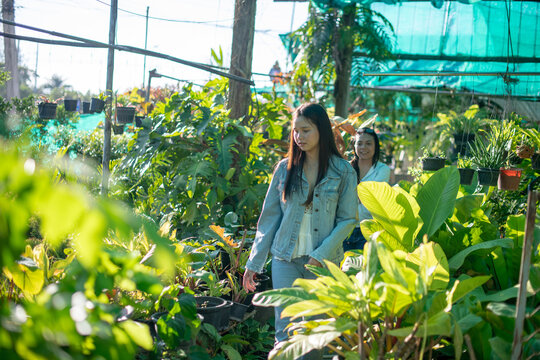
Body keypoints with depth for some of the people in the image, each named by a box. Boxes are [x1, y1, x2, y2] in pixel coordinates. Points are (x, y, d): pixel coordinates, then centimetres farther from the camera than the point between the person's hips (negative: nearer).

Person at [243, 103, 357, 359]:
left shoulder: (343, 172, -1)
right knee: (285, 330, -4)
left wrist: (321, 254, -13)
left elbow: (348, 220, -1)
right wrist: (254, 263, 4)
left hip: (323, 262, -1)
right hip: (285, 258, 1)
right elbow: (269, 217, 7)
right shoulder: (285, 168, 4)